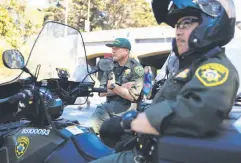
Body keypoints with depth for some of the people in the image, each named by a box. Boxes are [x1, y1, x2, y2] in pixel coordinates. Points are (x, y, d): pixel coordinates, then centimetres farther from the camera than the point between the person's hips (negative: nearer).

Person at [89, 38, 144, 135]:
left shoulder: (136, 68, -4)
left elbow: (132, 96, -13)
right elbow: (102, 92, 4)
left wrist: (113, 86, -16)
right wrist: (122, 88, -10)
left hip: (126, 108, -5)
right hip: (108, 106, 5)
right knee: (91, 126, -15)